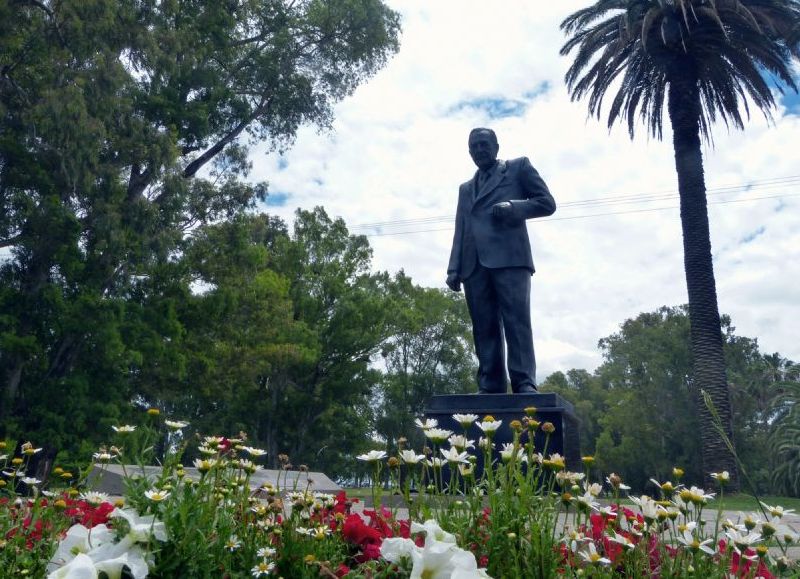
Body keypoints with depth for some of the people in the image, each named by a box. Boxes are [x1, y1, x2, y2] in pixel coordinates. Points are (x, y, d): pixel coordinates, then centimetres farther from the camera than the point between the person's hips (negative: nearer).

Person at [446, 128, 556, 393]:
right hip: (474, 264, 4)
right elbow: (460, 231, 21)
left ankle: (524, 385, -16)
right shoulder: (466, 188, 30)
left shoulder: (518, 167, 18)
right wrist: (454, 269, 8)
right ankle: (490, 388, -6)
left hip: (509, 257, -4)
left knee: (516, 320, -14)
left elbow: (547, 202, 10)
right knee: (484, 328, -4)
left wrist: (513, 207, -8)